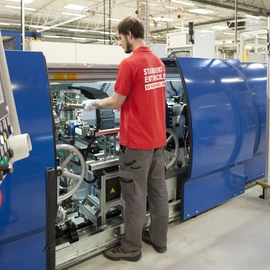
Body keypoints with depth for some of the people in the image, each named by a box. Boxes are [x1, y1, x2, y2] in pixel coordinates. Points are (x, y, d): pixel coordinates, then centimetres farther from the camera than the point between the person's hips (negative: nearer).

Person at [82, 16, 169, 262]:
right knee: (158, 190, 15)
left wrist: (94, 103, 7)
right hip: (157, 138, 8)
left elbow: (116, 103, -11)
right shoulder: (158, 62, 9)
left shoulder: (129, 64, -15)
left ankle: (131, 248, 18)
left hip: (137, 141, -8)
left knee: (135, 195, 3)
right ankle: (159, 239, 29)